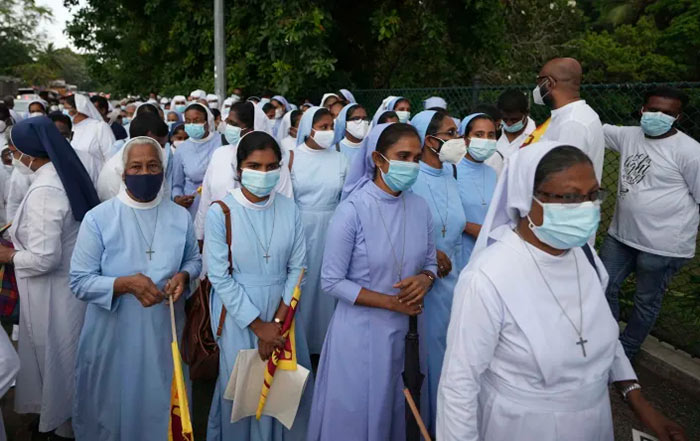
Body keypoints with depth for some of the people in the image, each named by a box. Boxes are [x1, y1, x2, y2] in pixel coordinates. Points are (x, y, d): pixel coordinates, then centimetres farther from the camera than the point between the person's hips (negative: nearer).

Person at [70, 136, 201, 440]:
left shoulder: (180, 217, -2)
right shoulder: (97, 218, -11)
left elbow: (194, 260, 11)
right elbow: (79, 281, -10)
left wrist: (184, 276, -12)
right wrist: (124, 284, -26)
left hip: (164, 331, 2)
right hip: (113, 334, -2)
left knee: (159, 403, 20)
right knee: (112, 404, 16)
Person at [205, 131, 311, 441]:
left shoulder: (290, 210, -5)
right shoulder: (220, 213, -13)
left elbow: (297, 268, -2)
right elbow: (220, 277, -13)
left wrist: (277, 321, -10)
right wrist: (258, 326, -12)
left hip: (282, 312, 3)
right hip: (239, 314, -2)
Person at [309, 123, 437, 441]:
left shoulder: (420, 208, -3)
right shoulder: (352, 210, -18)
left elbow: (430, 262, 8)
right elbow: (331, 282, -15)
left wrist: (425, 279, -15)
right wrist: (391, 302, -17)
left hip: (401, 329, 4)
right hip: (359, 330, -4)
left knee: (390, 408, 22)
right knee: (352, 414, 14)